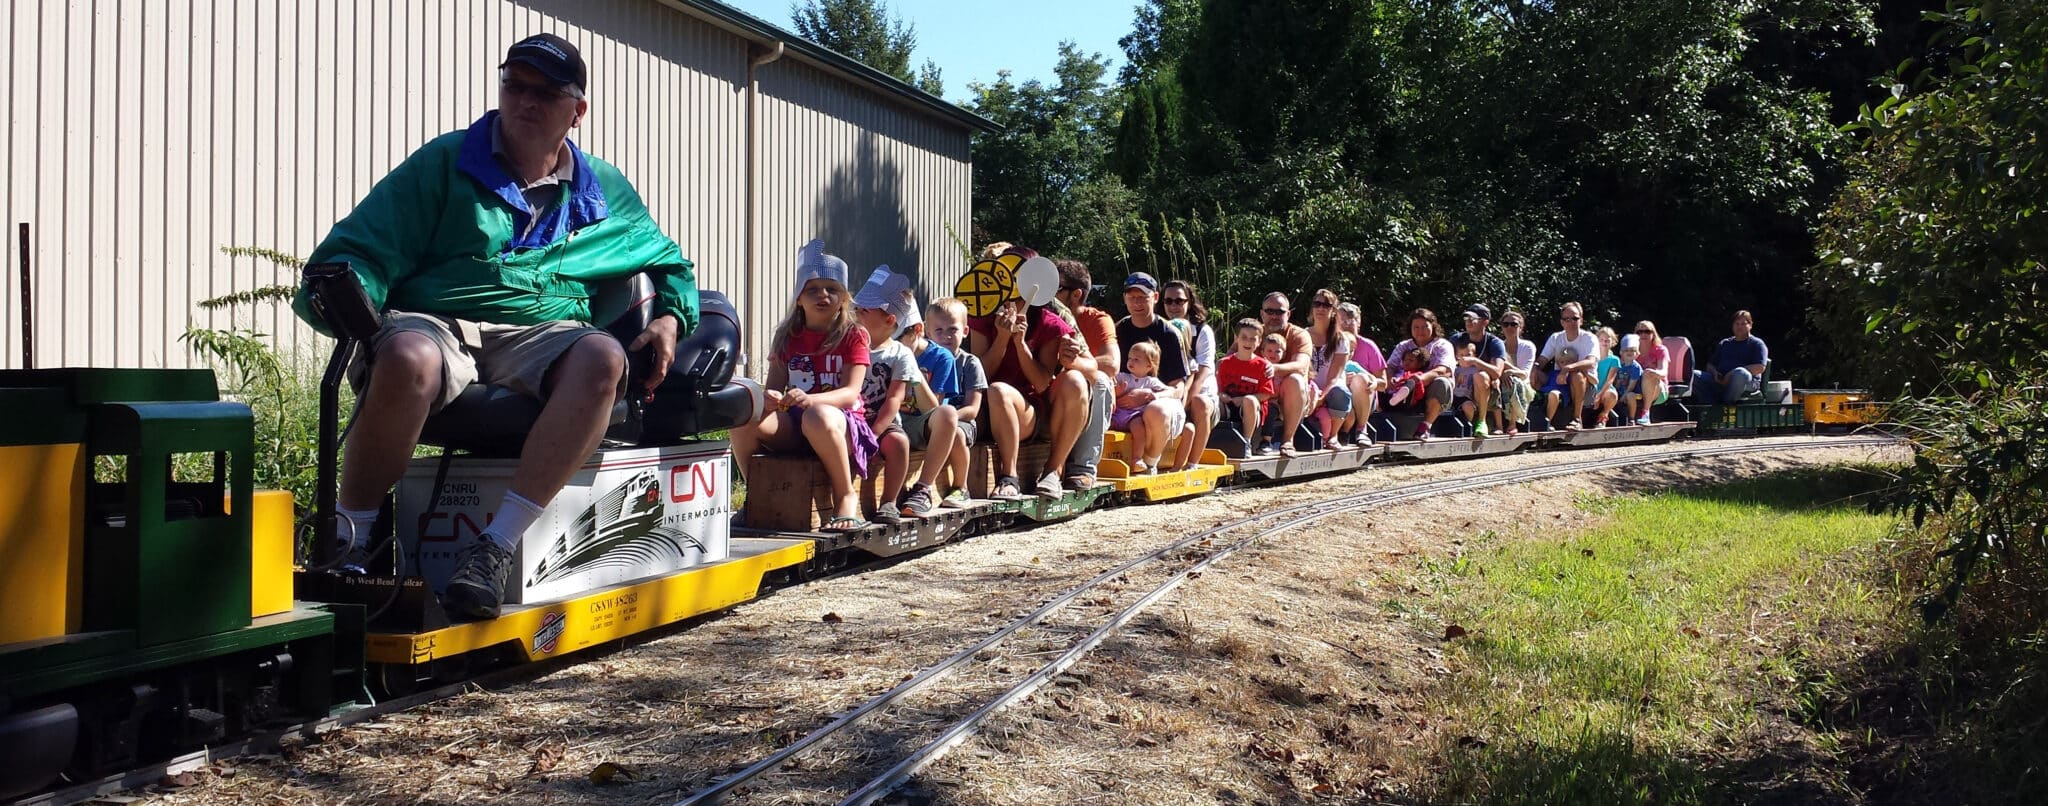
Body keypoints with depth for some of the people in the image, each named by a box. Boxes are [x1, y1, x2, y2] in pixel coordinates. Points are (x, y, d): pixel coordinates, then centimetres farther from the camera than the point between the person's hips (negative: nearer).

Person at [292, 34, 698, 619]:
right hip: (435, 323, -2)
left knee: (603, 357, -35)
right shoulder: (445, 164, 12)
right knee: (406, 359, -40)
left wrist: (669, 319, 8)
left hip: (540, 336, 2)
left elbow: (669, 265, 31)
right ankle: (349, 545, -20)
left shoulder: (607, 193, 19)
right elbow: (361, 247, 5)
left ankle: (494, 548, -36)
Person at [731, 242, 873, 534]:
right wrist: (769, 397, -20)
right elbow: (774, 386, 7)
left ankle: (846, 497, -21)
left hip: (844, 422, -4)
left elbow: (851, 393, -12)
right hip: (792, 425, 4)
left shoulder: (853, 336, 1)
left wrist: (809, 399, -31)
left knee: (818, 417, -41)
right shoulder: (788, 337, 13)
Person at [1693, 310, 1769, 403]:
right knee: (1693, 375, -21)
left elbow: (1760, 368, -4)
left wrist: (1733, 374, -15)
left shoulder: (1756, 343, 13)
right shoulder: (1724, 343, 30)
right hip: (1720, 381, 5)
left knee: (1739, 373, -43)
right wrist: (1714, 372, 2)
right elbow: (1710, 365, 29)